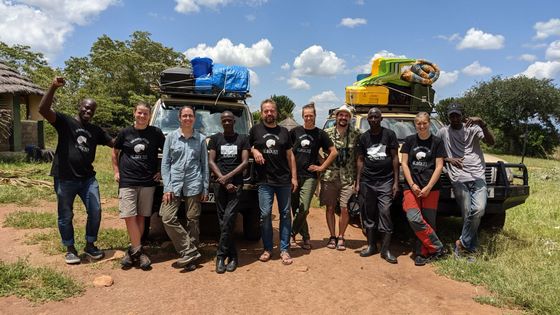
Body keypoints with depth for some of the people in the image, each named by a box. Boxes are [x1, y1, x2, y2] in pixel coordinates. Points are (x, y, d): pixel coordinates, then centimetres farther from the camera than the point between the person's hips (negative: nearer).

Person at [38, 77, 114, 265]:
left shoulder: (96, 130, 13)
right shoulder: (65, 121, -1)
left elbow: (115, 143, 15)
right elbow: (43, 109, -16)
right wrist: (53, 88, -26)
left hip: (88, 178, 4)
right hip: (65, 179, -4)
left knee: (95, 212, 2)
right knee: (65, 216, 8)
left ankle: (90, 245, 21)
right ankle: (70, 249, 23)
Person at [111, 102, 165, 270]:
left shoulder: (156, 133, 2)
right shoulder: (125, 133, 4)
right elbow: (115, 152, 16)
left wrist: (161, 171, 5)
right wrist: (116, 171, 8)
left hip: (148, 182, 0)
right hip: (127, 182, 0)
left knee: (141, 217, 6)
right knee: (129, 217, -8)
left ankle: (133, 251, 17)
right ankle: (138, 251, 2)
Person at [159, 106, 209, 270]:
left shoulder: (201, 139, 5)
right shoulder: (171, 137, 5)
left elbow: (205, 165, 7)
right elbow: (165, 163, 4)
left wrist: (205, 189, 2)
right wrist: (167, 187, -5)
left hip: (194, 185, -1)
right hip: (174, 184, 1)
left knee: (193, 220, 4)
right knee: (167, 218, -9)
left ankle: (190, 255, 17)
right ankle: (190, 252, 1)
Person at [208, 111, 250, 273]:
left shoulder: (243, 139, 8)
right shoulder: (215, 139, 11)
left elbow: (245, 162, 0)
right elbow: (211, 161, 4)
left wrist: (227, 177, -11)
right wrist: (223, 181, -7)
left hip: (236, 184, -2)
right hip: (219, 184, 2)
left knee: (228, 220, -12)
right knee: (223, 221, 2)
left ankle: (221, 255, -1)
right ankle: (232, 256, 12)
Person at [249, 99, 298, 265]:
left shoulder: (284, 131, 10)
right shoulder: (255, 130, 5)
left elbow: (290, 155, 10)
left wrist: (294, 176, 4)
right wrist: (254, 151, -7)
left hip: (284, 180, 2)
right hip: (264, 181, -1)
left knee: (285, 214, 5)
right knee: (265, 214, -1)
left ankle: (284, 249, 14)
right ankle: (267, 249, 15)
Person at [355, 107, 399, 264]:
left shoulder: (389, 134, 2)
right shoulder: (363, 137, 9)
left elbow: (395, 158, 2)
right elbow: (360, 160, 11)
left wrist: (396, 181, -3)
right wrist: (357, 182, 6)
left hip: (385, 181, -3)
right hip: (367, 182, 3)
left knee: (385, 213, -7)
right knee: (369, 214, 6)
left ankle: (385, 249, 0)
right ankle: (371, 245, 18)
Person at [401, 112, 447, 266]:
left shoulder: (437, 142, 4)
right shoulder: (410, 140, 8)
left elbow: (439, 167, 0)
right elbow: (404, 163, 5)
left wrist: (428, 187, -9)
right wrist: (412, 185, -6)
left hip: (431, 188, -1)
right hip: (411, 186, 1)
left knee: (428, 221, -1)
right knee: (414, 218, -16)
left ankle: (423, 253, 12)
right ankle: (437, 248, -3)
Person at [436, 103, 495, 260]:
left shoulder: (472, 128, 10)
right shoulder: (443, 132, 11)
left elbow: (491, 142, -4)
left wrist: (482, 124, -17)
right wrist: (448, 160, -4)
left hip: (477, 176, 0)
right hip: (459, 179, 0)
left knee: (479, 209, -18)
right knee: (468, 215, -4)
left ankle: (463, 244, -2)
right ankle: (470, 247, 9)